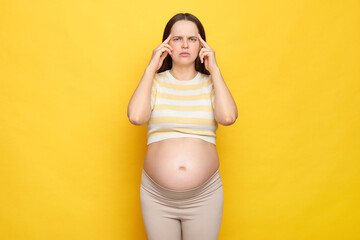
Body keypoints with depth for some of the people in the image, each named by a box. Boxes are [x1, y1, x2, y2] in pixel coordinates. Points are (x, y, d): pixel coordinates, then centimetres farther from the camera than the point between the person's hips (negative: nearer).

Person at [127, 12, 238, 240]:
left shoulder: (211, 83, 3)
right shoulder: (155, 82, 1)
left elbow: (228, 117, -16)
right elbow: (136, 116, -17)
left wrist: (214, 70, -9)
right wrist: (151, 69, -10)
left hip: (205, 196, 1)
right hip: (157, 196, 0)